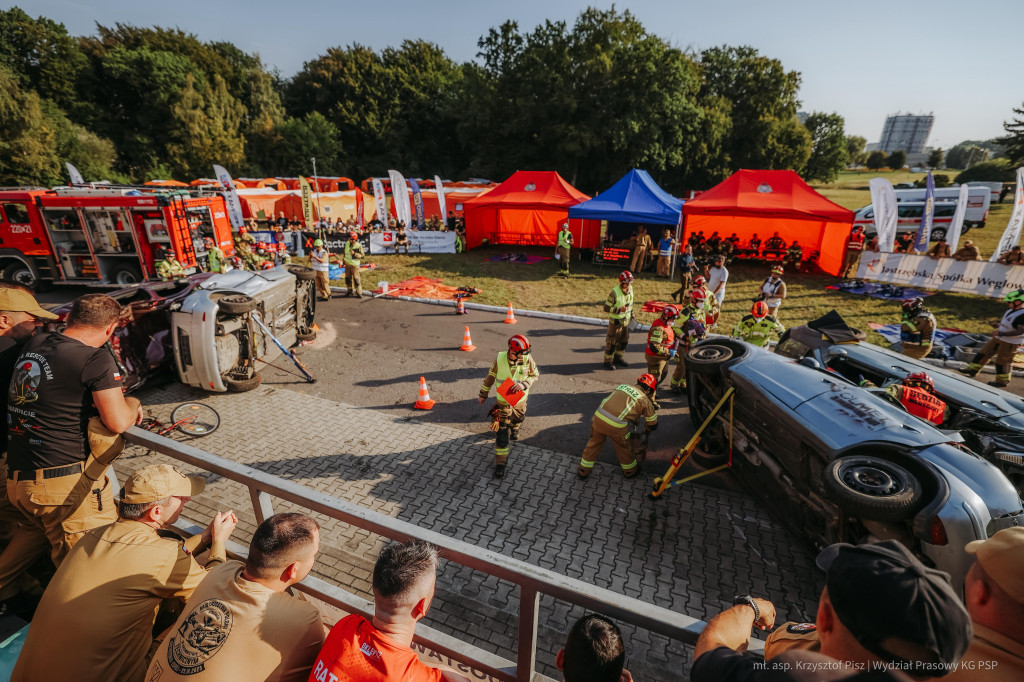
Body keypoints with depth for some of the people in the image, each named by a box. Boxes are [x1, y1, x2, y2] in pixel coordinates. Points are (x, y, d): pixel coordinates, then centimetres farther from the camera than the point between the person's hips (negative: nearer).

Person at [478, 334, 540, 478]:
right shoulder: (500, 358, -18)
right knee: (501, 431, -3)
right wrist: (483, 394, 6)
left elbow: (535, 375, -4)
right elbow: (490, 376, -4)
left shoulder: (527, 359, -17)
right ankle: (500, 462, 10)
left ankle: (514, 430, 65)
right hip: (503, 400, -2)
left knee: (517, 420, 27)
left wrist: (523, 384, -24)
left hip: (520, 399, 2)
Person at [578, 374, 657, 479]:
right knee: (623, 447, 23)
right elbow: (653, 424, 20)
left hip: (599, 416, 4)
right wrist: (646, 430, 43)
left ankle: (583, 470, 38)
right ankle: (630, 470, 47)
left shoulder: (622, 386, 20)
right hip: (616, 426, -4)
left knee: (594, 443, 24)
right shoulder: (645, 401, 10)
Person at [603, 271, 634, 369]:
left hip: (626, 320, 7)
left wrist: (631, 312, 20)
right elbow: (606, 308, -21)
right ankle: (608, 361, 18)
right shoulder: (614, 293, -23)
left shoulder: (630, 289, -1)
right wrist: (619, 309, -31)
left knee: (624, 341, 18)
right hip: (615, 321, -7)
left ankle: (618, 358, 37)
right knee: (612, 342, 3)